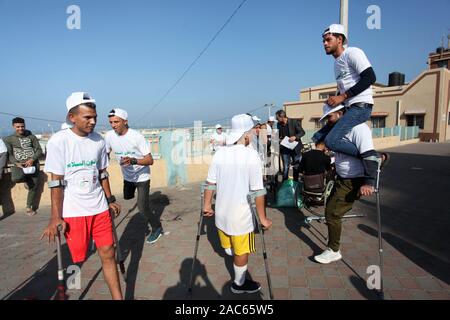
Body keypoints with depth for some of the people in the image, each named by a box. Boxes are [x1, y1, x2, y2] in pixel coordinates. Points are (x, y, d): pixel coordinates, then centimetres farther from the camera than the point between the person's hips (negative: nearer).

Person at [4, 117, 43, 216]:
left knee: (34, 185, -2)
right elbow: (9, 154, 4)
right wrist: (16, 163, -13)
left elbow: (39, 150, 5)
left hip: (32, 163, 1)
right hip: (19, 164, -1)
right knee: (15, 178, -32)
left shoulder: (31, 137, 9)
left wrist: (32, 159, -12)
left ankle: (29, 207, 16)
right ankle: (26, 180, 7)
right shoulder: (9, 139, 8)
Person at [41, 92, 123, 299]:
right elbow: (56, 181, -9)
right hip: (73, 211, -3)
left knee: (108, 254, 6)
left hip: (99, 208, 4)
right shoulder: (58, 141, -10)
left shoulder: (98, 141, 2)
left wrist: (110, 200, 15)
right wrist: (55, 218, -9)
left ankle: (118, 297, 18)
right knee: (77, 259, 5)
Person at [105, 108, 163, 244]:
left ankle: (157, 228, 19)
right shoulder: (109, 136, -11)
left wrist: (133, 160, -45)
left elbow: (150, 160, -27)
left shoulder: (136, 136, -25)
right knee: (127, 197, 23)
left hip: (142, 176, -5)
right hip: (127, 176, 6)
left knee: (143, 208, -4)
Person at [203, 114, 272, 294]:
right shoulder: (251, 155, -17)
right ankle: (239, 284, 34)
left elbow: (210, 183, 0)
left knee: (229, 246, 28)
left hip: (221, 212, 5)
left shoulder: (220, 153, -3)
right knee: (241, 251, 16)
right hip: (241, 215, -4)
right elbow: (257, 191, -18)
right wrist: (263, 218, -10)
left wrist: (207, 205, 13)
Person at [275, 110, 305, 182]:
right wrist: (279, 139, -5)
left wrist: (295, 137, -23)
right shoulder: (279, 124, 4)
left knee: (297, 167, 8)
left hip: (295, 148, -2)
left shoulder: (294, 122, -8)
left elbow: (302, 132, -6)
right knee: (285, 167, 2)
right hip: (284, 149, 2)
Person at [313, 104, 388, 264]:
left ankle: (333, 251, 8)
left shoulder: (358, 128, -23)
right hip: (342, 179, 10)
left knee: (332, 212, -9)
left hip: (353, 182, -10)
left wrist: (368, 183, -35)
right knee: (331, 208, 21)